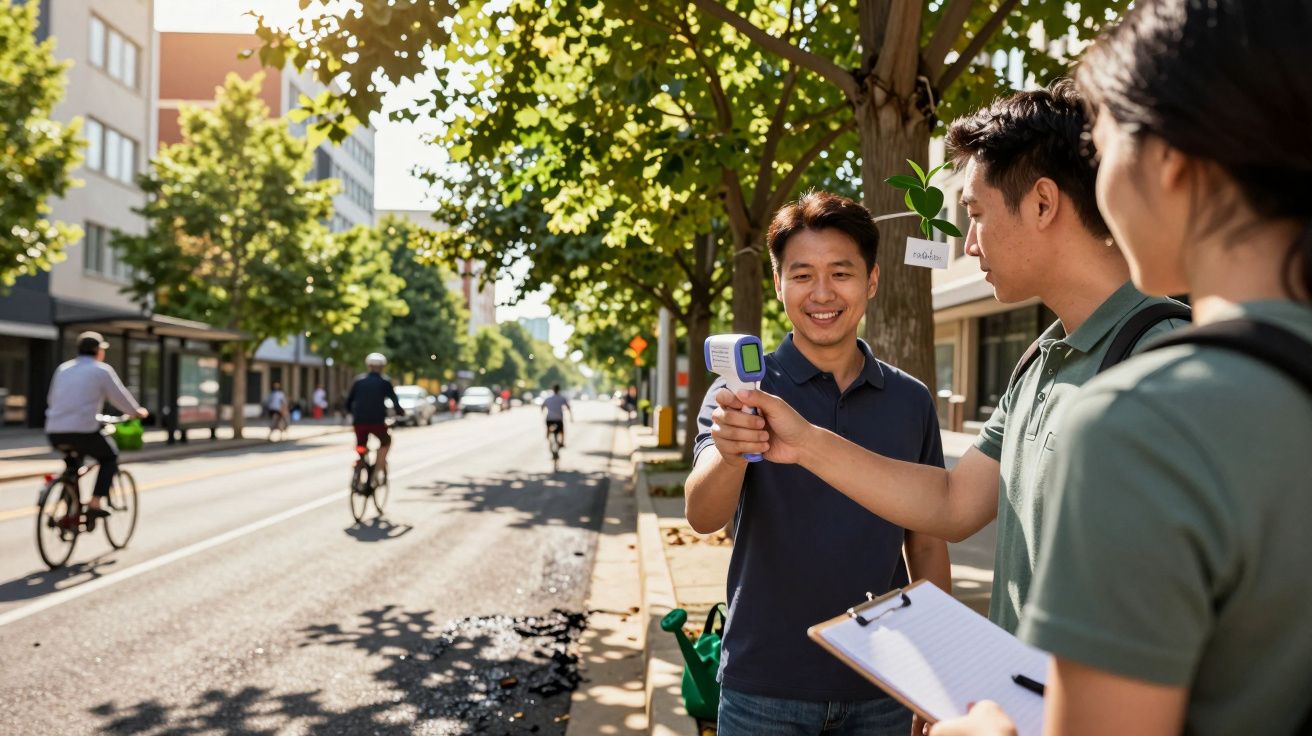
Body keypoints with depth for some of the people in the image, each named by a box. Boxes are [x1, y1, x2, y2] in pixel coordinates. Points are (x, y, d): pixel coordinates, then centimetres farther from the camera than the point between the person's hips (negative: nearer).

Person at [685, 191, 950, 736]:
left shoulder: (911, 401, 1)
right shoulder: (744, 392, -8)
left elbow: (927, 544, 7)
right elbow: (702, 516, -22)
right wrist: (729, 451, -43)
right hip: (765, 689, -2)